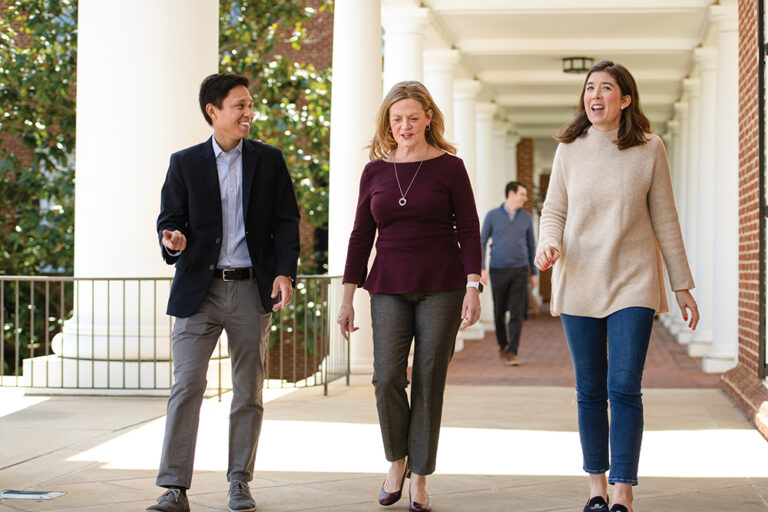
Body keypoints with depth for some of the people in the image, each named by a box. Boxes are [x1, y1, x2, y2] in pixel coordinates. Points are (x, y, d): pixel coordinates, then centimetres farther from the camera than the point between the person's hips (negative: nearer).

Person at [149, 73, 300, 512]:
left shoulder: (269, 160, 8)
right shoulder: (185, 163, 6)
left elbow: (286, 221, 6)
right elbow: (169, 219, 5)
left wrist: (285, 272, -8)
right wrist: (174, 240, -19)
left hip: (251, 289, 1)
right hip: (199, 291, -1)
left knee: (249, 392, 6)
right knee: (186, 387, -8)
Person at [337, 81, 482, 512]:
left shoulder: (449, 167, 1)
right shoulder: (375, 172, 9)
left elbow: (469, 230, -1)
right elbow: (361, 237, 11)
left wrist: (473, 287, -10)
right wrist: (348, 296, 8)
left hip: (441, 287, -2)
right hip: (390, 288, 2)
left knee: (429, 381, 0)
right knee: (387, 377, -9)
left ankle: (419, 477, 11)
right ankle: (397, 460, 15)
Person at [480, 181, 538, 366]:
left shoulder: (526, 218, 7)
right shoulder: (492, 216, 1)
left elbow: (531, 246, 13)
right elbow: (482, 242, 3)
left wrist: (534, 273, 11)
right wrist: (482, 268, -7)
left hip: (520, 270, 1)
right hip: (498, 271, -1)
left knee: (517, 313, -9)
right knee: (499, 312, 8)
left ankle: (512, 353, -9)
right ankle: (502, 345, 30)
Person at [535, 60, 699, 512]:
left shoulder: (650, 149, -1)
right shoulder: (570, 149, 3)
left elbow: (664, 220, 4)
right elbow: (554, 211, 8)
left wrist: (683, 287, 5)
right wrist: (548, 244, -15)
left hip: (632, 283, -2)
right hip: (579, 284, 2)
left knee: (624, 388, -10)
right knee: (590, 392, 7)